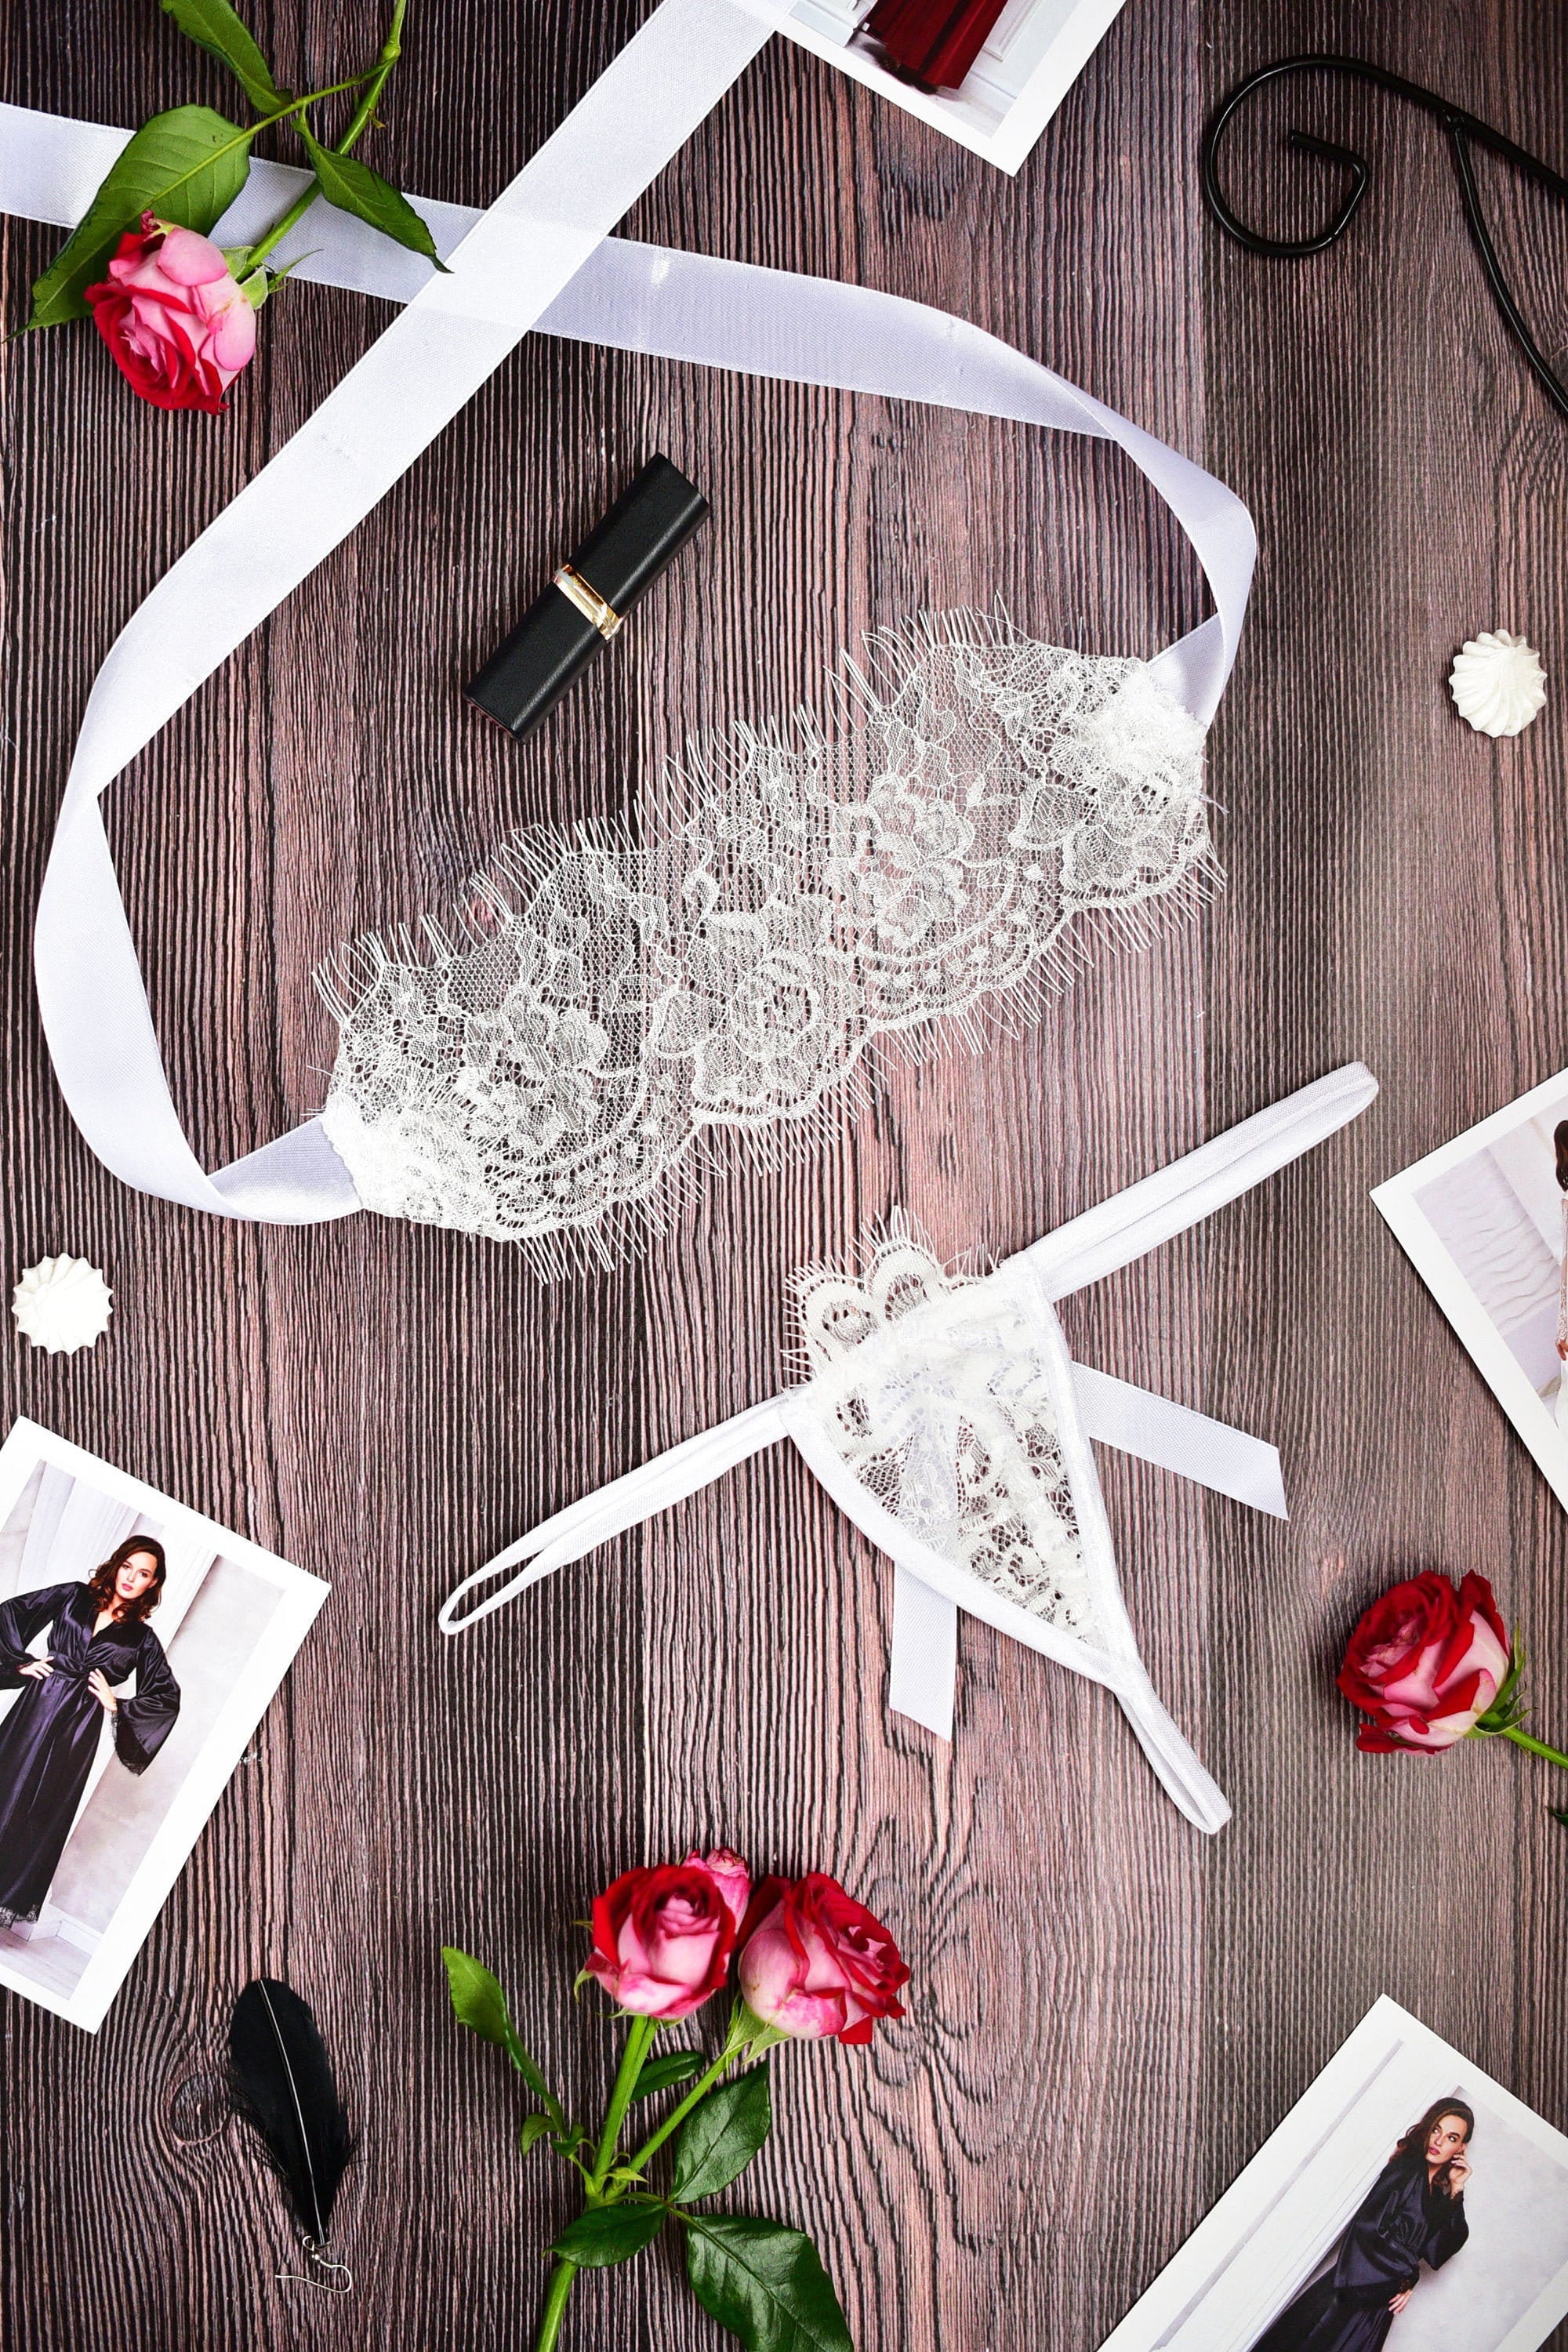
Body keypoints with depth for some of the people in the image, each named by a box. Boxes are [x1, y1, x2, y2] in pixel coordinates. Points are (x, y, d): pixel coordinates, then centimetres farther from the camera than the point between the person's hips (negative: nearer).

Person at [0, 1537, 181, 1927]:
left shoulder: (143, 1639, 6)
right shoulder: (74, 1597, 7)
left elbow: (168, 1696, 10)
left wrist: (118, 1706, 1)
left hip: (79, 1726, -1)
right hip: (37, 1705, 1)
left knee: (46, 1811, 1)